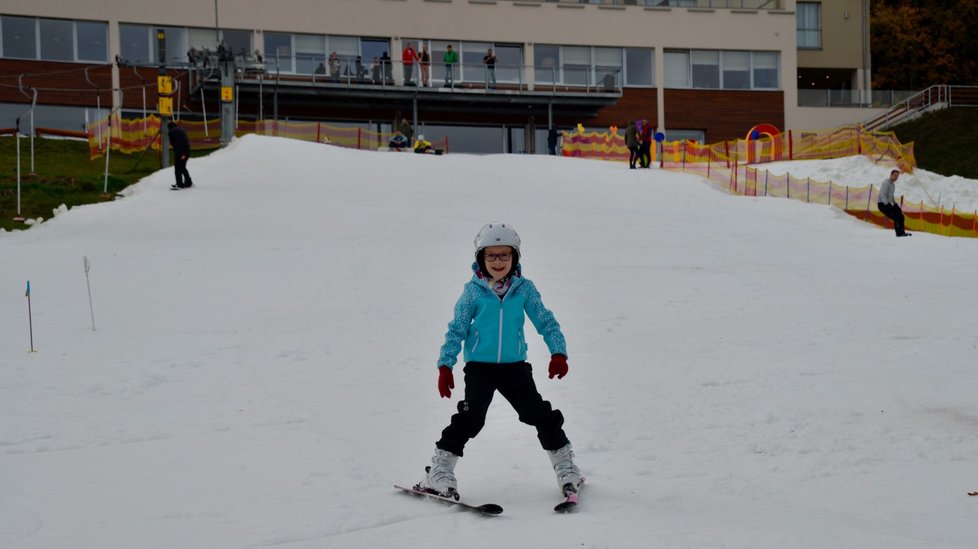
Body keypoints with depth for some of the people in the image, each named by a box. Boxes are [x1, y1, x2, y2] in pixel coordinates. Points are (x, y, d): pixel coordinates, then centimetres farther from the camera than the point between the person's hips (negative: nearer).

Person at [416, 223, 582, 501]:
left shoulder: (524, 288, 0)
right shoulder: (473, 291, -3)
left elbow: (546, 321, 5)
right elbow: (457, 329, 1)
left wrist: (558, 352, -8)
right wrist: (445, 366, -5)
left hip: (515, 366, 2)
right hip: (480, 366, -2)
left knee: (541, 414, 2)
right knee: (470, 419, -11)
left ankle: (566, 468, 17)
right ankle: (439, 473, -3)